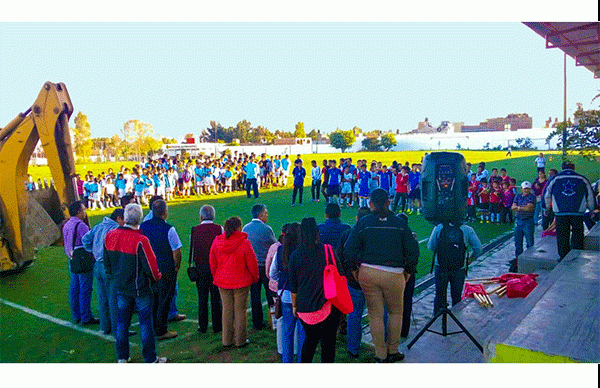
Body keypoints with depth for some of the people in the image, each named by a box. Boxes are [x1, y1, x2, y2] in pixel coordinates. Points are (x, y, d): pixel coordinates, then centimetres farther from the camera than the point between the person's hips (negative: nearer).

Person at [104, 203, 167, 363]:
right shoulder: (140, 240, -24)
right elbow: (150, 266, -18)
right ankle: (150, 359, 14)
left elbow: (107, 261, 9)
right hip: (140, 288, -5)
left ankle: (122, 357, 27)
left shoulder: (110, 236, -4)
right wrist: (157, 277, 3)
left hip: (121, 287, 6)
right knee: (145, 322, 5)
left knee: (122, 321, 17)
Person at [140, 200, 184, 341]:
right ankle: (161, 331, 14)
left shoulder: (143, 226, -1)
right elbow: (176, 251, -17)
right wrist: (176, 267, -1)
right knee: (164, 301, 6)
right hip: (166, 270, -6)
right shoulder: (169, 229, -19)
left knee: (151, 299, 19)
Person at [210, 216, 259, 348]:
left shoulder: (216, 242, -3)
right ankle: (240, 340, 16)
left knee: (227, 310, 14)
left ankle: (227, 340, 22)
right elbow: (252, 263, -10)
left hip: (222, 282, 4)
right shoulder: (244, 243, -16)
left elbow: (212, 261, 7)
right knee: (240, 310, 7)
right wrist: (255, 277, 6)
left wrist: (216, 277, 20)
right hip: (241, 282, -4)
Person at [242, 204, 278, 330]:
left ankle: (257, 323, 17)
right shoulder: (266, 229, -14)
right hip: (265, 266, -4)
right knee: (271, 293, 9)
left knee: (254, 295, 11)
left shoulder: (245, 228, 2)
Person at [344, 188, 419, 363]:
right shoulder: (399, 223, 0)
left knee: (375, 314, 11)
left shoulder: (363, 223, -2)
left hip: (367, 273, 0)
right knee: (396, 312, 20)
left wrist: (360, 265, 9)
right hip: (394, 275, 0)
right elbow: (412, 249, 0)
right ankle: (393, 351, 28)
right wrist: (409, 270, 14)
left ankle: (381, 354, 19)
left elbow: (349, 249, -4)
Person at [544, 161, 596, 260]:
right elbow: (590, 197, 14)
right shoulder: (582, 179, 6)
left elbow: (547, 196, 14)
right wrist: (592, 210, 28)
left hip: (560, 212, 0)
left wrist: (547, 209, 29)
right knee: (577, 234, 8)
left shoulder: (554, 179, 5)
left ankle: (563, 257, 10)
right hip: (578, 212, 0)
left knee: (562, 235, 6)